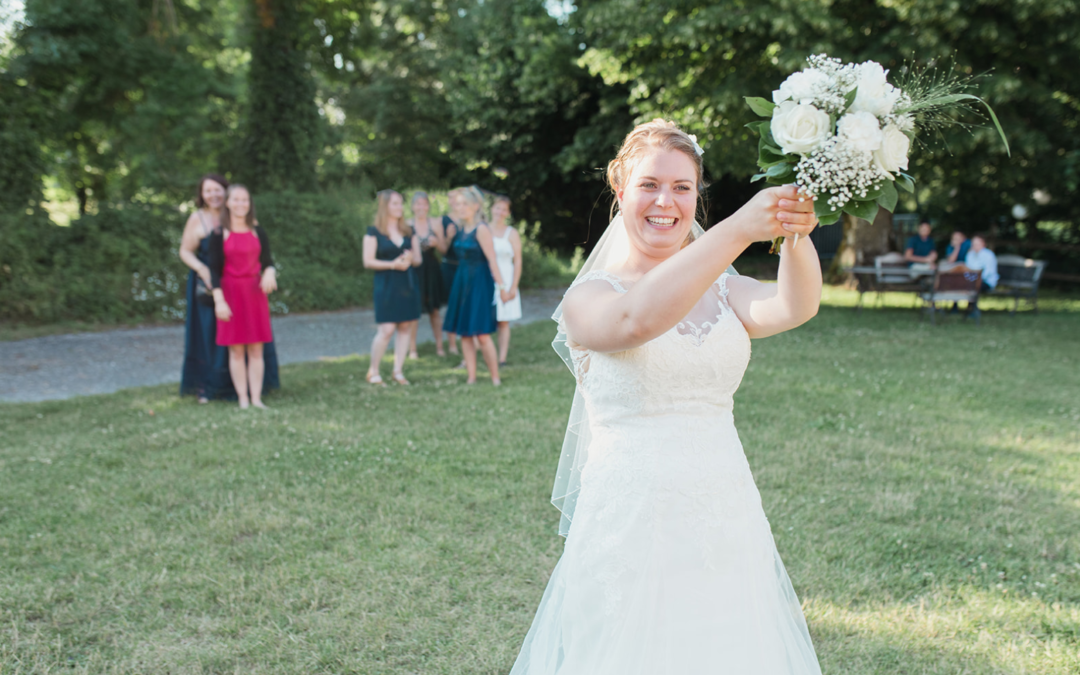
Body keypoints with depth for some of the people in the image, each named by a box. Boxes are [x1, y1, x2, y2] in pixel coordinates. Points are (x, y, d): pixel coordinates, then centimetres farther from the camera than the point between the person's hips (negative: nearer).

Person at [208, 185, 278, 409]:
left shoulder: (258, 233, 7)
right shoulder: (219, 235, -1)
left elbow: (267, 262, 8)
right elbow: (215, 270, -3)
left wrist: (270, 273, -16)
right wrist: (219, 301, -11)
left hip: (255, 294, 2)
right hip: (231, 293, -2)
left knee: (256, 349, 2)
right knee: (236, 350, 1)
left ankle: (256, 399, 7)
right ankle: (243, 399, 7)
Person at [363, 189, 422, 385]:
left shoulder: (409, 232, 13)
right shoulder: (374, 232, -1)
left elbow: (418, 259, 13)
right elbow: (368, 261, -6)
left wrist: (410, 259, -10)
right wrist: (392, 264, -16)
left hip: (408, 285, 5)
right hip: (386, 286, -5)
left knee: (406, 327, 3)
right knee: (386, 330, -11)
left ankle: (398, 371, 12)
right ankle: (373, 371, 4)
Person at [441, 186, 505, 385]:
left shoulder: (481, 229, -13)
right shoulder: (463, 228, 11)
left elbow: (492, 259, -16)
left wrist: (500, 285, -18)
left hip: (479, 283, -8)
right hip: (462, 282, 8)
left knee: (482, 335, -9)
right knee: (464, 334, 7)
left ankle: (495, 378, 0)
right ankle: (471, 377, 12)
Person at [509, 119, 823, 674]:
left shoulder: (722, 291, 9)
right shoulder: (589, 297, -4)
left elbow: (793, 308, -12)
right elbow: (638, 318, -27)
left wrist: (796, 234, -33)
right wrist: (738, 230, -35)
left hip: (726, 522, 4)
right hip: (631, 523, -4)